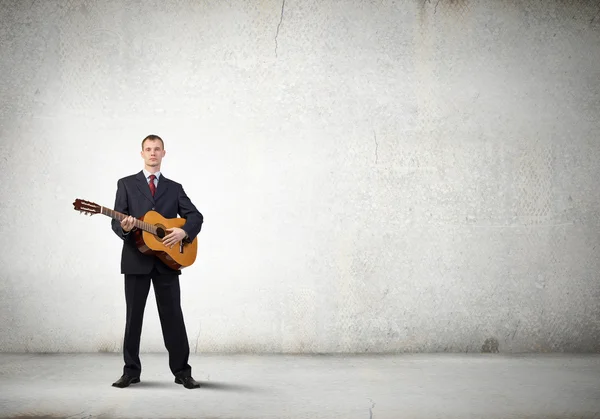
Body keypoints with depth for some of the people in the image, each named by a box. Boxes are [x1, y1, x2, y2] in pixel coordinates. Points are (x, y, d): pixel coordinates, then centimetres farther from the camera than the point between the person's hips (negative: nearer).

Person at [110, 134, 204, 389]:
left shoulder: (174, 188, 13)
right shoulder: (126, 184, 8)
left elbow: (195, 216, 6)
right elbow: (116, 220, 1)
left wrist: (183, 232, -14)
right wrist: (124, 228, -22)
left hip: (167, 260, 1)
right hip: (136, 258, -1)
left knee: (173, 316, 2)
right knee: (134, 316, 6)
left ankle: (182, 371, 8)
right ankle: (131, 371, 16)